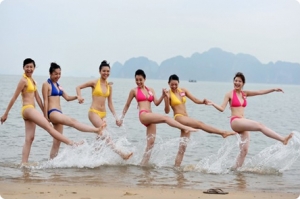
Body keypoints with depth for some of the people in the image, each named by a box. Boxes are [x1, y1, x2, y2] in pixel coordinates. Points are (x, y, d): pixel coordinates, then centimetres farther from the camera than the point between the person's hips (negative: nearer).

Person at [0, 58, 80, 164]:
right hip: (28, 109, -9)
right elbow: (14, 98, -9)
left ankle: (24, 163, 3)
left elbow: (38, 98, 19)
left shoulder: (32, 81, 17)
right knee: (49, 127, -10)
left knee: (29, 139, 5)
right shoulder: (24, 80, -9)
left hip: (31, 110, 9)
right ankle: (70, 143, -12)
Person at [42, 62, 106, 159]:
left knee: (57, 142, 6)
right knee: (72, 121, -24)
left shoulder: (58, 86, 21)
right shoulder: (46, 84, -2)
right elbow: (45, 101, -7)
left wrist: (76, 97, 1)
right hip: (52, 112, -9)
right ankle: (97, 130, -36)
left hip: (59, 114, 9)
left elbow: (67, 97, 21)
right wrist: (46, 117, -11)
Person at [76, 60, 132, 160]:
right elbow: (78, 87, 2)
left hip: (103, 114, 6)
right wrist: (79, 97, -17)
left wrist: (115, 117, 10)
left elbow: (110, 104, 15)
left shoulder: (109, 86, 11)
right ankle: (121, 154, -25)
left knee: (100, 137, 5)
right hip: (94, 112, -6)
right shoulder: (95, 83, -2)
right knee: (105, 134, -17)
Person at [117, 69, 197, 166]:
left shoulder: (150, 90, 20)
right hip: (143, 115, -6)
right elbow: (127, 105, 14)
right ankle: (185, 128, -31)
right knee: (165, 118, -25)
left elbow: (156, 103, 11)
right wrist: (121, 118, 15)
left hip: (150, 117, 6)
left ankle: (143, 165, 1)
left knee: (150, 143, -1)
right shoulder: (134, 91, 8)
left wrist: (163, 95, -5)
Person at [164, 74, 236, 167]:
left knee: (182, 147, 2)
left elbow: (195, 100, 11)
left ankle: (176, 167, 4)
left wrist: (202, 102, -10)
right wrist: (166, 98, -25)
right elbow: (167, 111, -12)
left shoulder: (183, 91, 13)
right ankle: (222, 132, -28)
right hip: (179, 118, -6)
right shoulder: (169, 94, -3)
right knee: (199, 123, -25)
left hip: (186, 120, 6)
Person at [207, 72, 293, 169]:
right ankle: (283, 139, -23)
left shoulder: (245, 94, 16)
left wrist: (274, 90, 7)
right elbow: (222, 108, -4)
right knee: (260, 125, -21)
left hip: (243, 123, 7)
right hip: (235, 121, -7)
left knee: (244, 150, 0)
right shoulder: (229, 94, 1)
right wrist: (213, 104, -21)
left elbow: (259, 92, 13)